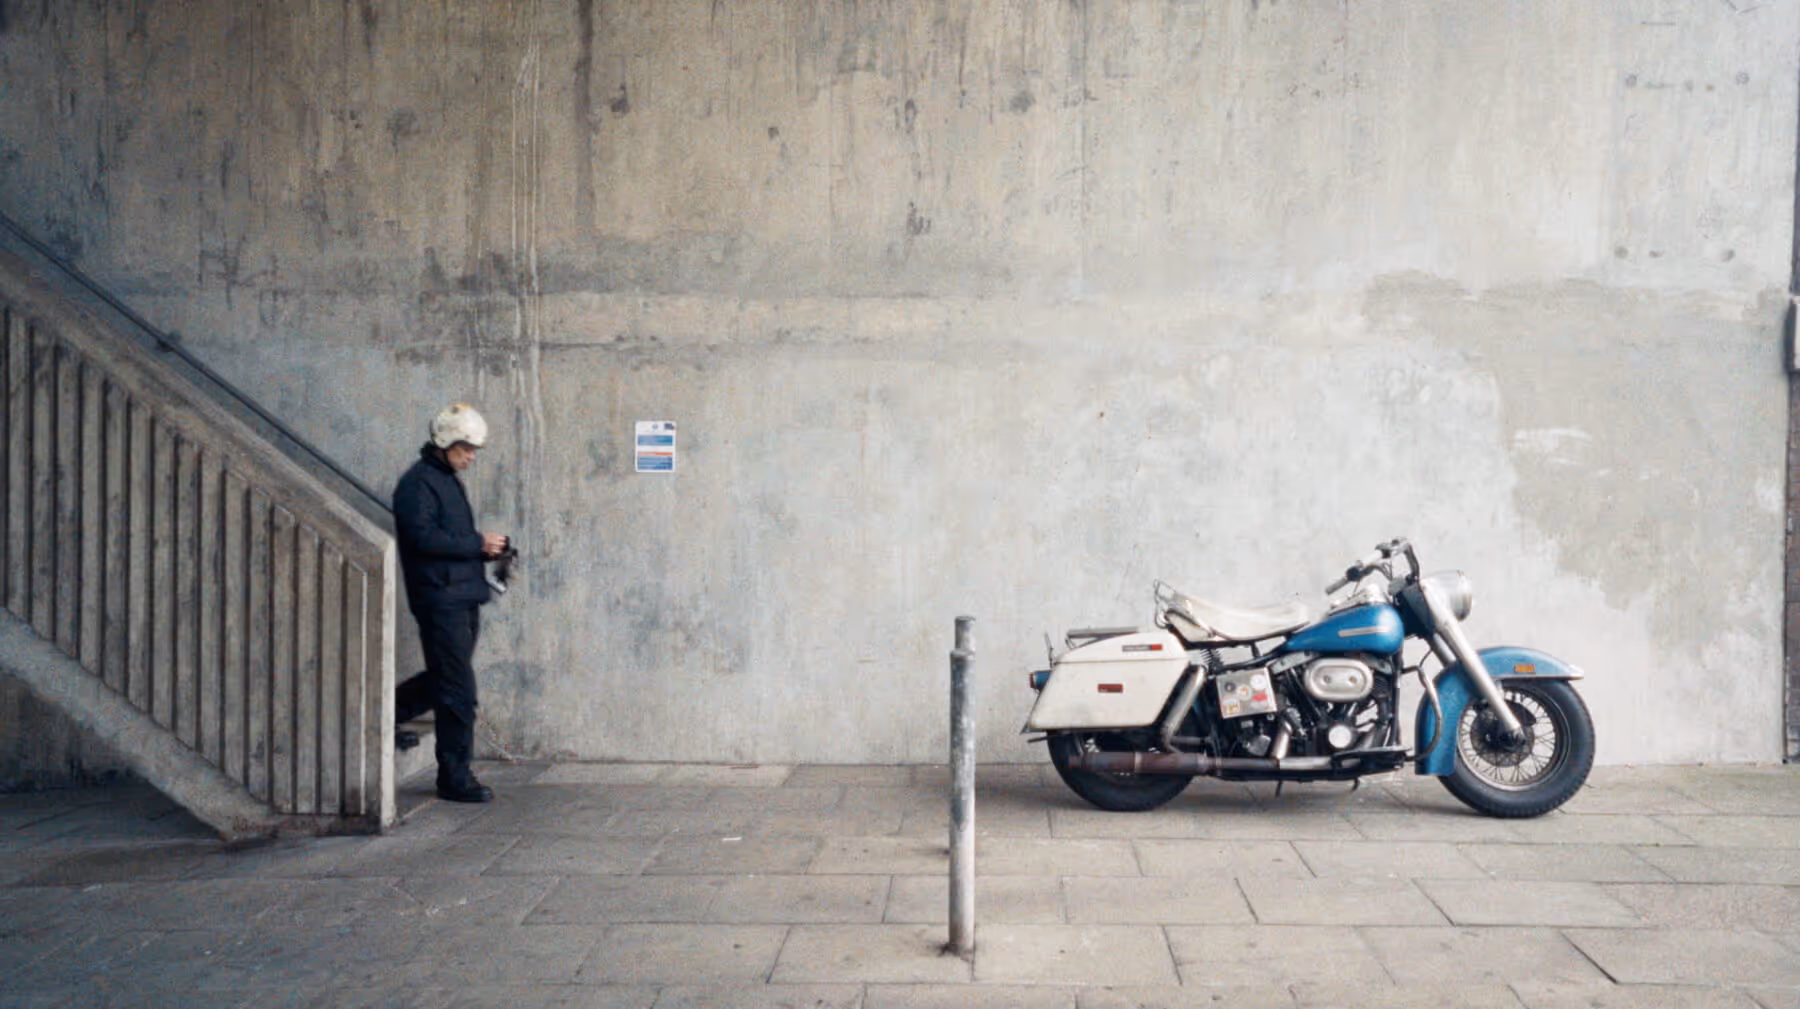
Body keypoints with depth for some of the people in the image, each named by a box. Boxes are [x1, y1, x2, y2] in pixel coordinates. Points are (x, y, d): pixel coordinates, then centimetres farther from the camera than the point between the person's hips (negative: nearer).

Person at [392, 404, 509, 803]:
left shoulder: (449, 480, 20)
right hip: (441, 600, -10)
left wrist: (486, 548, 8)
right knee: (459, 691, -6)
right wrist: (478, 544, -17)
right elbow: (423, 536, -22)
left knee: (446, 678, 20)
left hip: (464, 598, 10)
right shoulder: (418, 483, -10)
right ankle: (455, 777, 2)